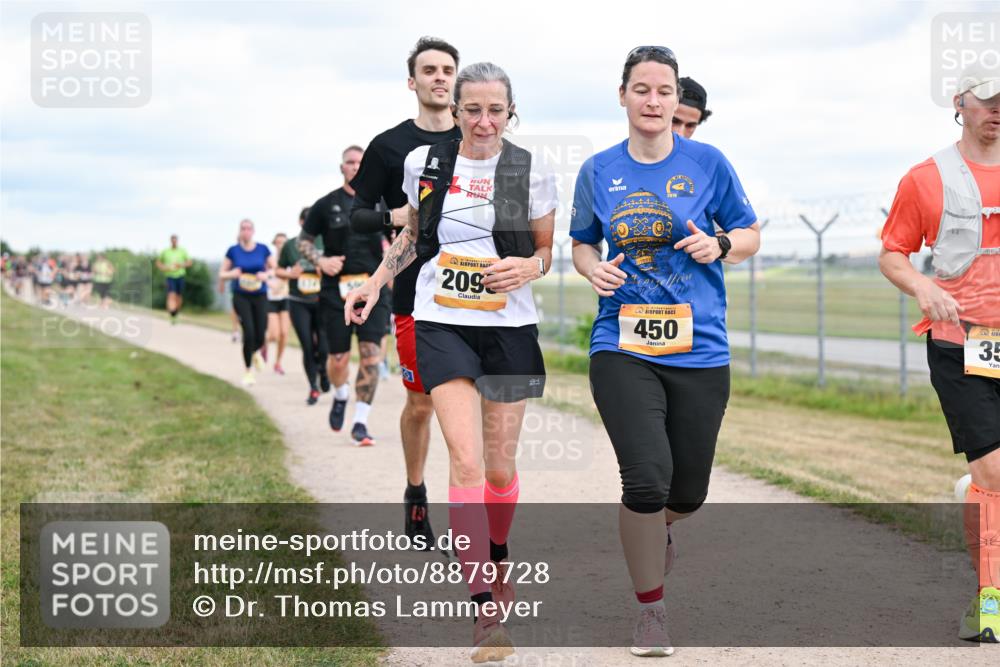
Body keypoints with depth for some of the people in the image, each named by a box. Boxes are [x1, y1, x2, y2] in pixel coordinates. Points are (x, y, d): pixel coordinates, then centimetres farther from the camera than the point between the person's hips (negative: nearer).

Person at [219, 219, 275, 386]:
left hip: (260, 297, 1)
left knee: (260, 336, -3)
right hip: (241, 297, -1)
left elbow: (275, 269, 8)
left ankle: (255, 353, 37)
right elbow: (222, 273, 6)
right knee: (249, 333, -14)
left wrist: (266, 274, -14)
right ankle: (248, 372, 4)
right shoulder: (233, 251, -1)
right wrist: (232, 274, -16)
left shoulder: (263, 249, 0)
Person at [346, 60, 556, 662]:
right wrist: (374, 285, 12)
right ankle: (485, 610, -14)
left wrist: (527, 267, -14)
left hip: (509, 327, 1)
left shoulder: (531, 172, -2)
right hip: (442, 325, 0)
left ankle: (498, 559, 40)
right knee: (466, 461, -14)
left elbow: (548, 250, 7)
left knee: (500, 466, 9)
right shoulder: (425, 163, 1)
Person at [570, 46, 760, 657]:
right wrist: (594, 269, -3)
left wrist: (719, 246, -12)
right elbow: (582, 242, 19)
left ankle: (656, 529, 48)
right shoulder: (599, 170, 5)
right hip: (622, 348, -1)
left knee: (688, 493, 9)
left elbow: (750, 236, 10)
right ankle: (652, 610, 5)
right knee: (646, 479, -16)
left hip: (699, 349, 1)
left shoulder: (708, 163, 1)